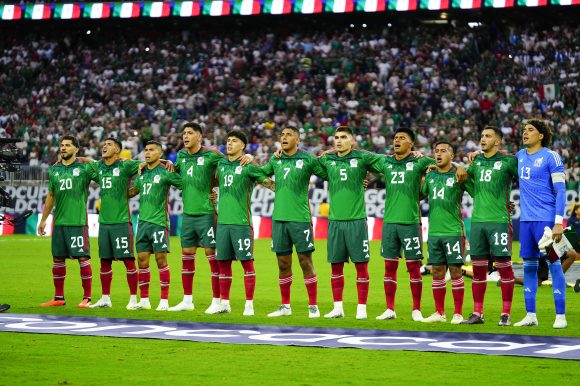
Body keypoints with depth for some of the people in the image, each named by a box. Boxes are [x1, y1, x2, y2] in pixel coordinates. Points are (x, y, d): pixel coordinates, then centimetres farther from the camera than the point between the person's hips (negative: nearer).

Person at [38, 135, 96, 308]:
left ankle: (87, 298, 1)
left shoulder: (84, 168, -2)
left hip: (78, 221, -5)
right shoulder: (54, 170, 13)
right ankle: (59, 298, 17)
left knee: (83, 258, -5)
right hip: (59, 221, 5)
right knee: (58, 259, 8)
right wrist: (43, 220, 19)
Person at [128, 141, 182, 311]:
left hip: (158, 221, -6)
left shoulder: (165, 172, -5)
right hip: (142, 221, 6)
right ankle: (144, 300, 12)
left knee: (161, 259, -5)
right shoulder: (141, 173, 14)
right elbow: (133, 190, 29)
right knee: (142, 259, 5)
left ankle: (164, 301, -1)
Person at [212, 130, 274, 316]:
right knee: (223, 263, 7)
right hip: (223, 221, 5)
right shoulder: (221, 165, 12)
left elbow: (270, 183, -4)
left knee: (246, 262, -3)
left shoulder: (248, 166, -4)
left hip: (241, 222, -5)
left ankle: (249, 305, 0)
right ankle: (224, 303, 15)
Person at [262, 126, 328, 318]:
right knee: (283, 264, 8)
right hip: (279, 218, 4)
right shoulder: (275, 160, 11)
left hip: (300, 218, -4)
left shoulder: (308, 159, -3)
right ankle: (285, 306, 17)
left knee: (305, 261, -3)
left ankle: (313, 306, 2)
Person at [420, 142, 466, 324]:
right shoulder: (430, 176, 11)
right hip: (434, 232, 5)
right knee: (437, 271, 7)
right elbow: (421, 193, 23)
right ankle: (439, 313, 15)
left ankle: (458, 313, 2)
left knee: (455, 270, -3)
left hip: (453, 231, -5)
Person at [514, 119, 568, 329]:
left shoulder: (551, 157, -7)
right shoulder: (520, 156, 12)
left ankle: (560, 316, -1)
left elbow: (560, 191, -9)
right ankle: (530, 315, 13)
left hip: (546, 219, -6)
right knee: (529, 266, 8)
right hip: (526, 219, 6)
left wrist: (558, 223, -16)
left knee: (553, 264, -4)